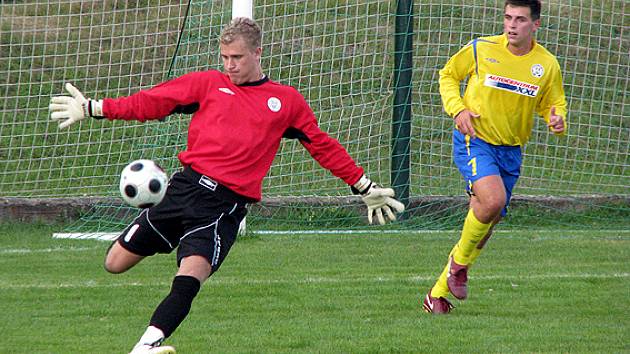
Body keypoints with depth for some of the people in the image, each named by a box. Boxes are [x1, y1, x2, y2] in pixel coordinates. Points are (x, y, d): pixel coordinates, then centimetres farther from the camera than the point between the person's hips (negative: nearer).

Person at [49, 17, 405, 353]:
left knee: (192, 273, -27)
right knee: (116, 263, 1)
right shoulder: (209, 83, 14)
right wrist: (93, 108, 12)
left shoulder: (287, 101, 14)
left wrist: (365, 187, 22)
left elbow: (324, 147, 22)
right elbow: (151, 102, 16)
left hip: (226, 203, -3)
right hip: (186, 184, 3)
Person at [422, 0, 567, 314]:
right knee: (493, 199, -30)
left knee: (486, 224, 7)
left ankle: (438, 294, 22)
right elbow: (447, 75, 7)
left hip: (510, 150, 4)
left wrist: (557, 120, -10)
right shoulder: (481, 50, -8)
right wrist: (458, 109, -10)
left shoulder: (547, 65, -1)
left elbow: (554, 104, 14)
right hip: (473, 140, -4)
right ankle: (459, 260, -3)